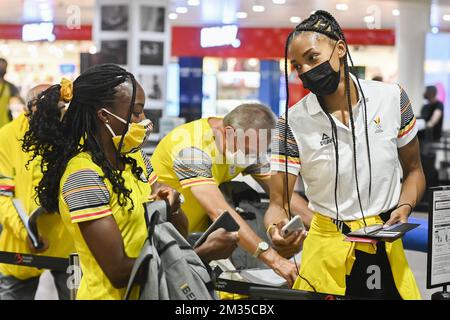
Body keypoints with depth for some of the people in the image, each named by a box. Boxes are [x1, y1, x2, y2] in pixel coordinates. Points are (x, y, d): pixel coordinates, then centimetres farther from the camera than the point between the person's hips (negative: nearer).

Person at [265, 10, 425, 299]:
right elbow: (278, 203, -11)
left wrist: (405, 207, -12)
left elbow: (413, 170, 7)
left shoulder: (392, 98, -5)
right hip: (328, 250, -2)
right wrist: (276, 231, -33)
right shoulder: (293, 123, -11)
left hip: (388, 247, 2)